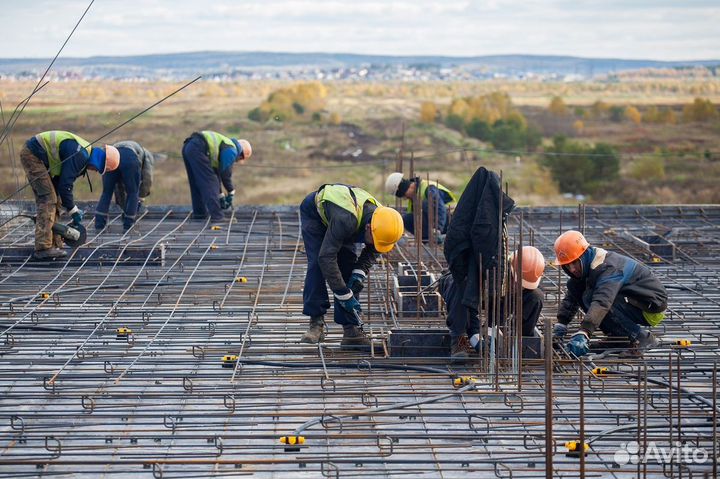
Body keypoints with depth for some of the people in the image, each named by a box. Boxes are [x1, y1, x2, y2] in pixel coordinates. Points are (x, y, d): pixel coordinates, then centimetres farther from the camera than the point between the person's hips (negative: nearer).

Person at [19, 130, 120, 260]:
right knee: (48, 199, -13)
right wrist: (73, 211, -12)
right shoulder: (80, 156, -21)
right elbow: (65, 185, -22)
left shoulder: (84, 154, 11)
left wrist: (74, 209, 13)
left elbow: (61, 182, 17)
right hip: (32, 154, -11)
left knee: (52, 200, 11)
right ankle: (43, 249, -16)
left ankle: (54, 245, 14)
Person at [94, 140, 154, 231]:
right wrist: (140, 196, 31)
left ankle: (99, 223, 15)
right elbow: (147, 179, 21)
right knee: (133, 193, 14)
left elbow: (118, 187, 46)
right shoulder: (147, 155, 38)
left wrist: (124, 207, 48)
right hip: (130, 159, -4)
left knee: (106, 192, 18)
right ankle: (128, 224, 16)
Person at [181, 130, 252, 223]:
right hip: (198, 149, -10)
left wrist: (220, 196, 36)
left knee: (197, 183, 21)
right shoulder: (232, 150, 4)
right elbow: (225, 174, 3)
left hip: (187, 147, 10)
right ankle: (217, 215, -5)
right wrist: (231, 193, 17)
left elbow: (216, 173, 35)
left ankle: (199, 212, 27)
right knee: (209, 183, -4)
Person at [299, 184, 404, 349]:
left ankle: (351, 329, -7)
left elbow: (371, 252, -4)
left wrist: (359, 274, -22)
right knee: (316, 265, -21)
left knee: (348, 266, -6)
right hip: (314, 211, -5)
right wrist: (344, 295, -39)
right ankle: (316, 322, -13)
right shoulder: (346, 219, -47)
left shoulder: (381, 221, -25)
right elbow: (326, 257, -43)